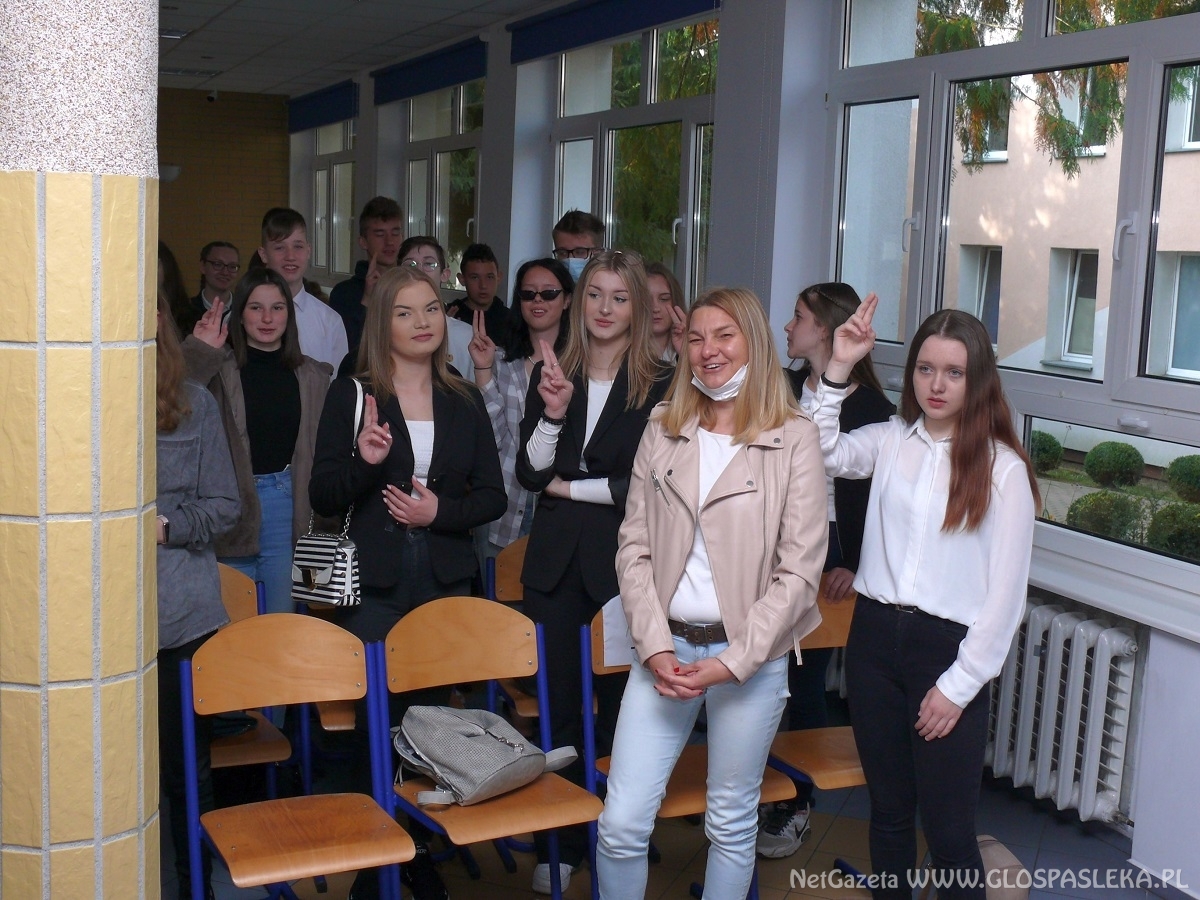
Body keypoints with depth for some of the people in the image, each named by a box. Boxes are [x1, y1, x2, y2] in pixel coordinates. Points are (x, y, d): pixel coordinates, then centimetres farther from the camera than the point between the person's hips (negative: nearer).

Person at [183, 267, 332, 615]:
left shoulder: (311, 375, 8)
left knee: (282, 621, 12)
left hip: (288, 504, 3)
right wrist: (198, 354, -24)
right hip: (233, 502, -2)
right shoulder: (218, 370, -3)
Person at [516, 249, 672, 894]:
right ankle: (558, 845, 21)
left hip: (624, 562, -3)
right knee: (558, 706, 7)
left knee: (618, 705, 4)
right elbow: (529, 472, 3)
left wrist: (568, 486, -4)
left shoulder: (659, 384, -4)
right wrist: (552, 413, -13)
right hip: (556, 561, 3)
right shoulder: (551, 374, 8)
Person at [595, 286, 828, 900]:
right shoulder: (662, 433, 5)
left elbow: (798, 572, -9)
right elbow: (634, 549, 4)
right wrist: (655, 647, -8)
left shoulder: (794, 439, -6)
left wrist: (732, 663, -13)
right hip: (664, 647, 3)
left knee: (730, 825, 12)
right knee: (622, 823, 1)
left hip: (750, 655, -3)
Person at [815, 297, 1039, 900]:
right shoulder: (891, 441, 5)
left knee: (948, 830, 2)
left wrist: (958, 685, -9)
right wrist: (839, 368, -13)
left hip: (948, 646, -4)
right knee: (888, 810, 17)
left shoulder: (1003, 468, -7)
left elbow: (1006, 590, -7)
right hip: (875, 633, 4)